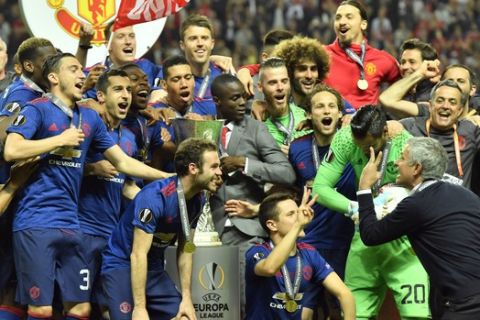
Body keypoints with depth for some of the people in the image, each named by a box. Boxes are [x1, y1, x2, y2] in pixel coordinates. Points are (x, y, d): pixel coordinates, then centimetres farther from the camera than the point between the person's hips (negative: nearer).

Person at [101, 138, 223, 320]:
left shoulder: (197, 200, -3)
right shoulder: (155, 197, -26)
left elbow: (185, 250, 7)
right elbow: (138, 254, -26)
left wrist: (186, 298, 2)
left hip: (153, 268, 7)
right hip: (121, 265, -7)